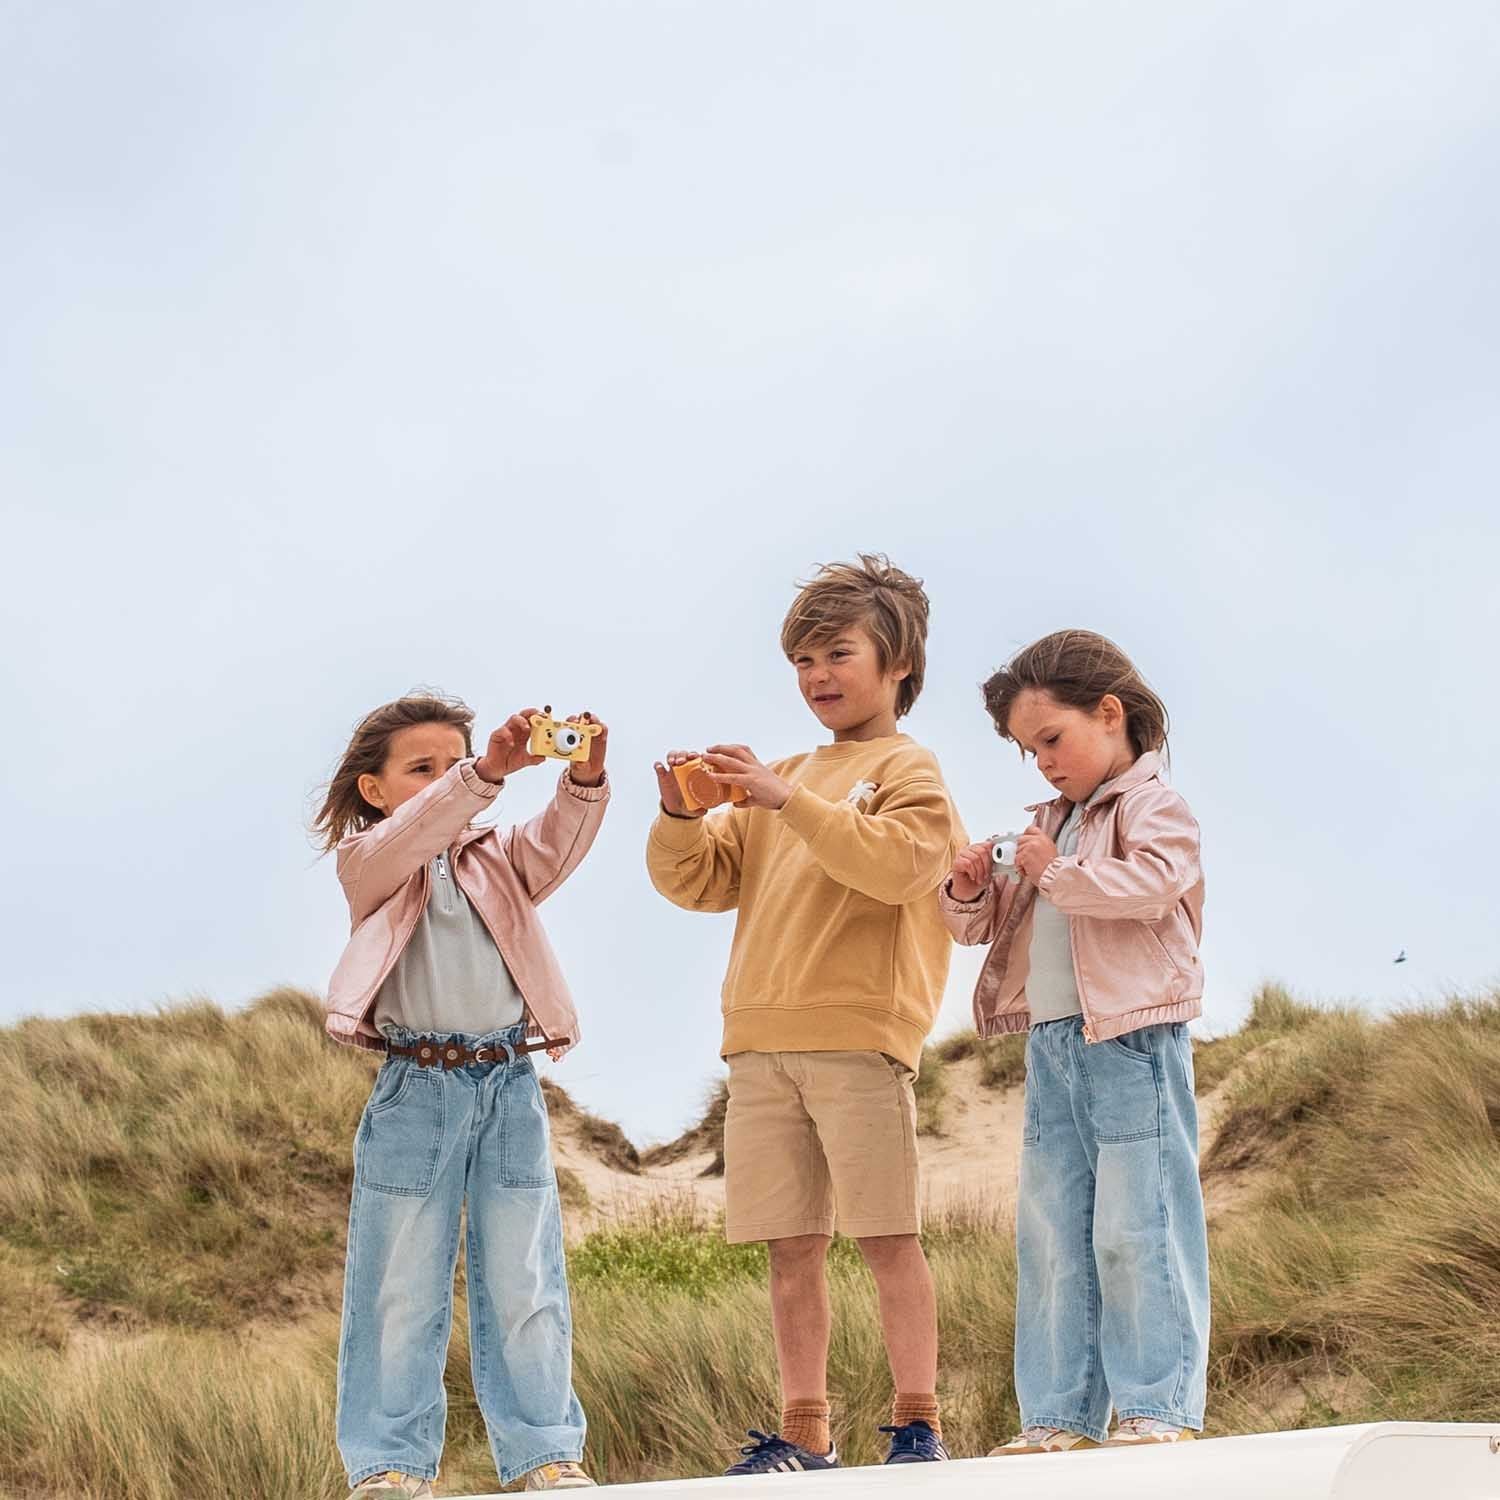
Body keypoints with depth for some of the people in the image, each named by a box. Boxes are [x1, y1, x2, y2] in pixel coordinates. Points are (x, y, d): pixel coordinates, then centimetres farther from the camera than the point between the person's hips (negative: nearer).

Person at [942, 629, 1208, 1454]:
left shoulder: (1154, 807, -3)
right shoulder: (1053, 822, 21)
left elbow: (1150, 884, -23)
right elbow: (988, 924, 26)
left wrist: (1055, 873, -14)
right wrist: (971, 894, 4)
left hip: (1132, 1041, -8)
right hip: (1051, 1044, 8)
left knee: (1135, 1228, -9)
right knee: (1050, 1235, 6)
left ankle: (1160, 1408, -4)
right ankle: (1062, 1414, 10)